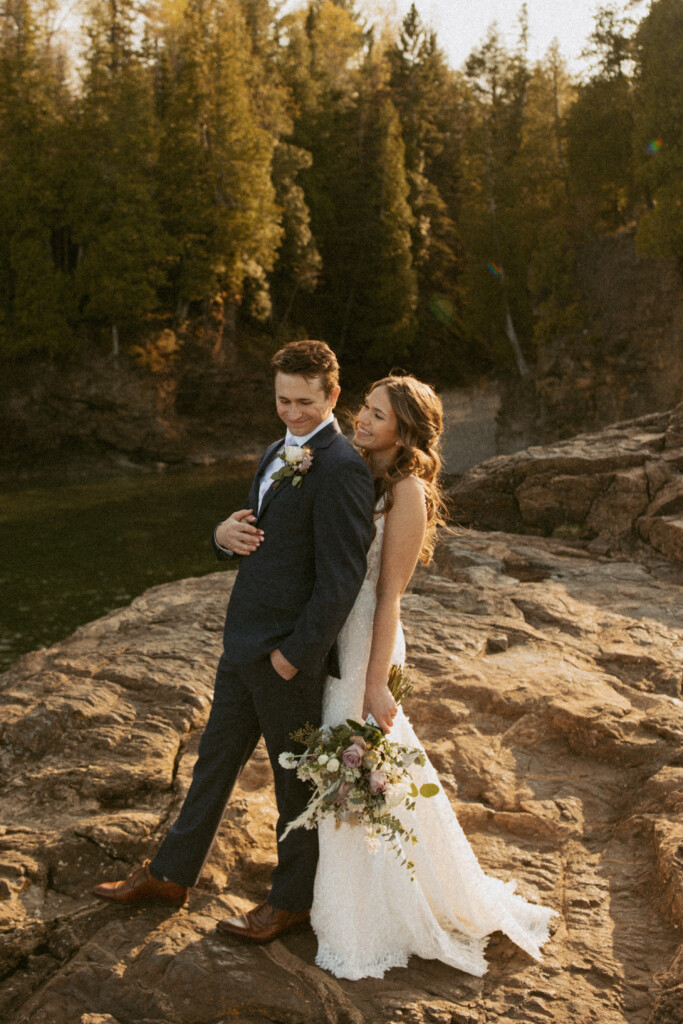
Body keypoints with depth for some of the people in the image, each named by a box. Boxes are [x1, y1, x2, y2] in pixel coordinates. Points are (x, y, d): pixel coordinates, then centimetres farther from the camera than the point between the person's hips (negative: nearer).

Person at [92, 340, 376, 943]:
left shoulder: (341, 470, -19)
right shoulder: (277, 456, 11)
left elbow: (341, 580, -22)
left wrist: (294, 654, -19)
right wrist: (226, 534, -4)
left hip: (290, 653, -9)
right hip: (244, 644, 9)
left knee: (297, 778, 10)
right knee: (216, 758, 20)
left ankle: (293, 899, 30)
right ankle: (171, 875, 37)